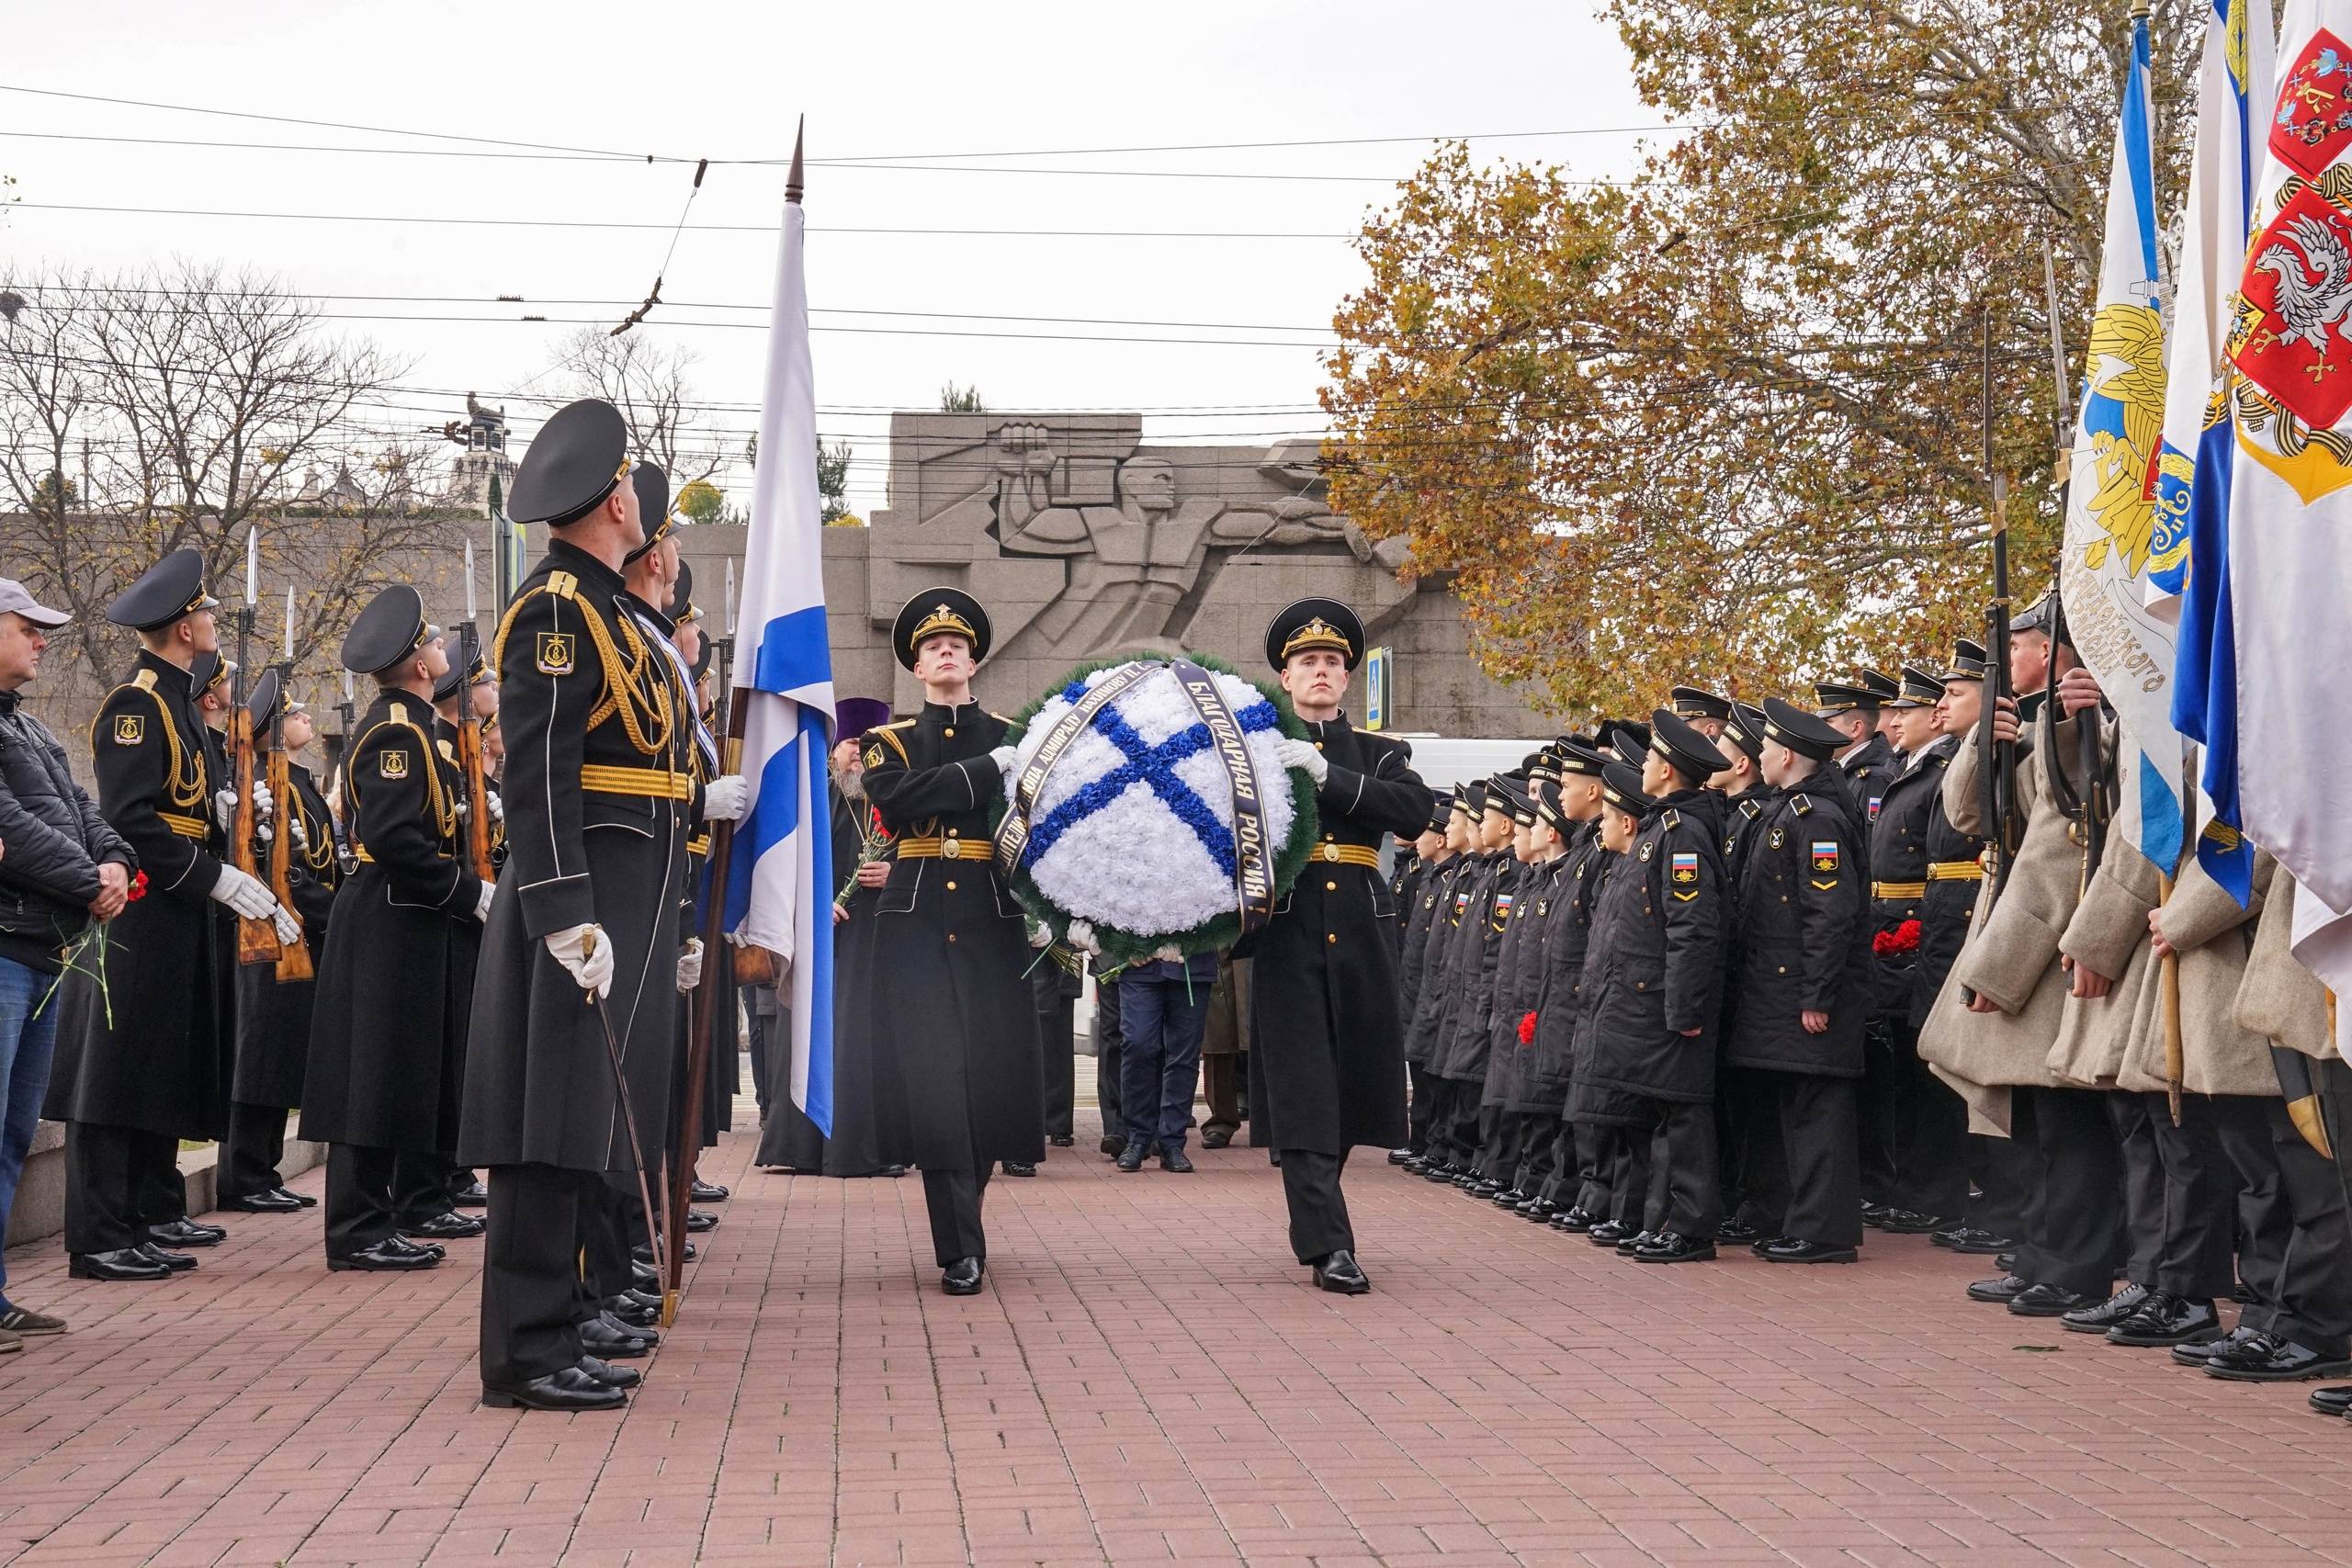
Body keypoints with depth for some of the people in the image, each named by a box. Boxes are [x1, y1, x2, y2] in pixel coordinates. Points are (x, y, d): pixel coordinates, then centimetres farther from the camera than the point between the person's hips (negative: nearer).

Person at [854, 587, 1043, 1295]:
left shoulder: (1009, 736, 13)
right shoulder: (891, 740, 10)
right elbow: (893, 799, -11)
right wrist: (987, 771, -17)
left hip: (991, 924, 1)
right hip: (916, 925, -1)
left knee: (992, 1074, 0)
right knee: (932, 1077, -11)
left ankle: (962, 1221, 21)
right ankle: (961, 1249, -10)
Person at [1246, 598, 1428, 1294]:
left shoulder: (1378, 755, 14)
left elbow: (1416, 808, -7)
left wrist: (1328, 775, -17)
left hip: (1360, 938, 3)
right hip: (1288, 935, -2)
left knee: (1353, 1082, 8)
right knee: (1302, 1089, -9)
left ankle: (1311, 1223, 27)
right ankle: (1328, 1245, -11)